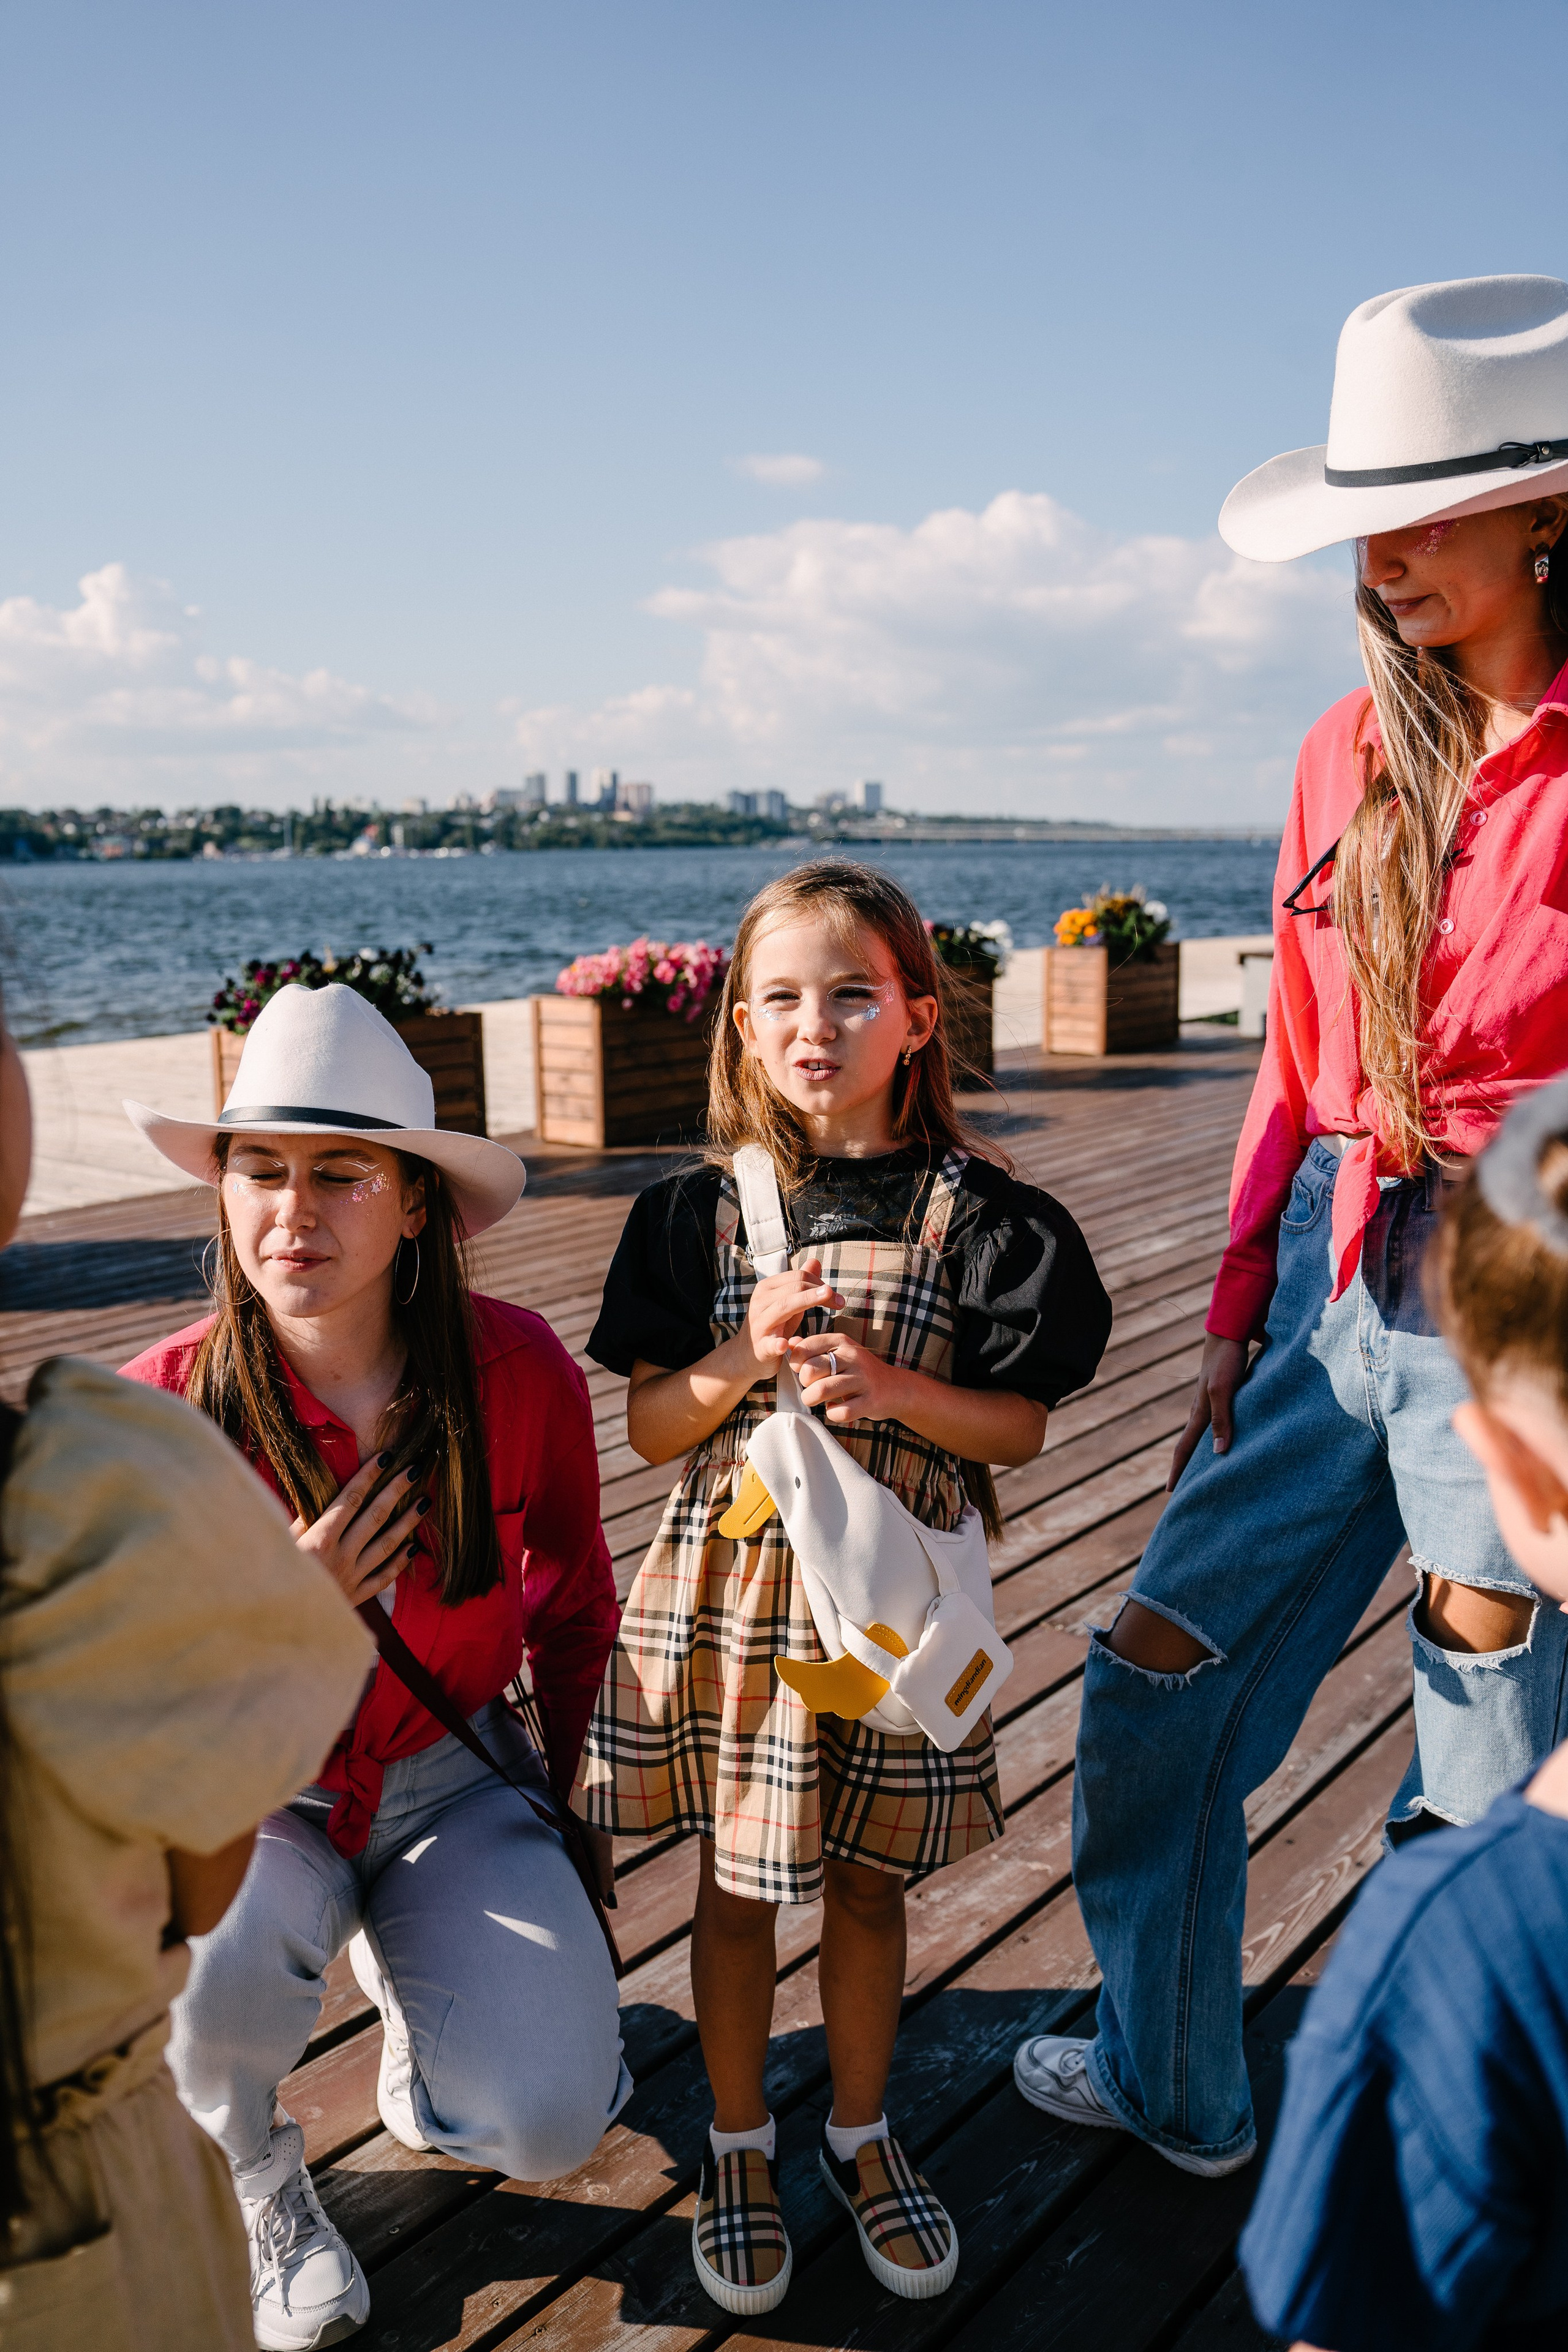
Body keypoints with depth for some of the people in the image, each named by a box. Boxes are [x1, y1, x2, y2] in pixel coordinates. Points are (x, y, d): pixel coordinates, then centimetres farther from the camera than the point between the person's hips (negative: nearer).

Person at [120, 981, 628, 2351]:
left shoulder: (520, 1373, -15)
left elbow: (574, 1609, 3)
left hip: (455, 1779, 1)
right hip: (244, 1796, 0)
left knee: (548, 2125, -18)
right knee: (223, 1949, -34)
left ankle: (415, 1981, 19)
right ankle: (247, 2179, 3)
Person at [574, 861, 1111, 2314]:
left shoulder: (977, 1217, -6)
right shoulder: (699, 1213, -3)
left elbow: (1021, 1427, -3)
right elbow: (649, 1428, -1)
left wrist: (897, 1389, -20)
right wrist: (744, 1358, -19)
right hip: (734, 1583, 1)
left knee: (868, 1877, 15)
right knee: (738, 1879, 13)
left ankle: (860, 2131, 39)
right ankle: (739, 2143, 36)